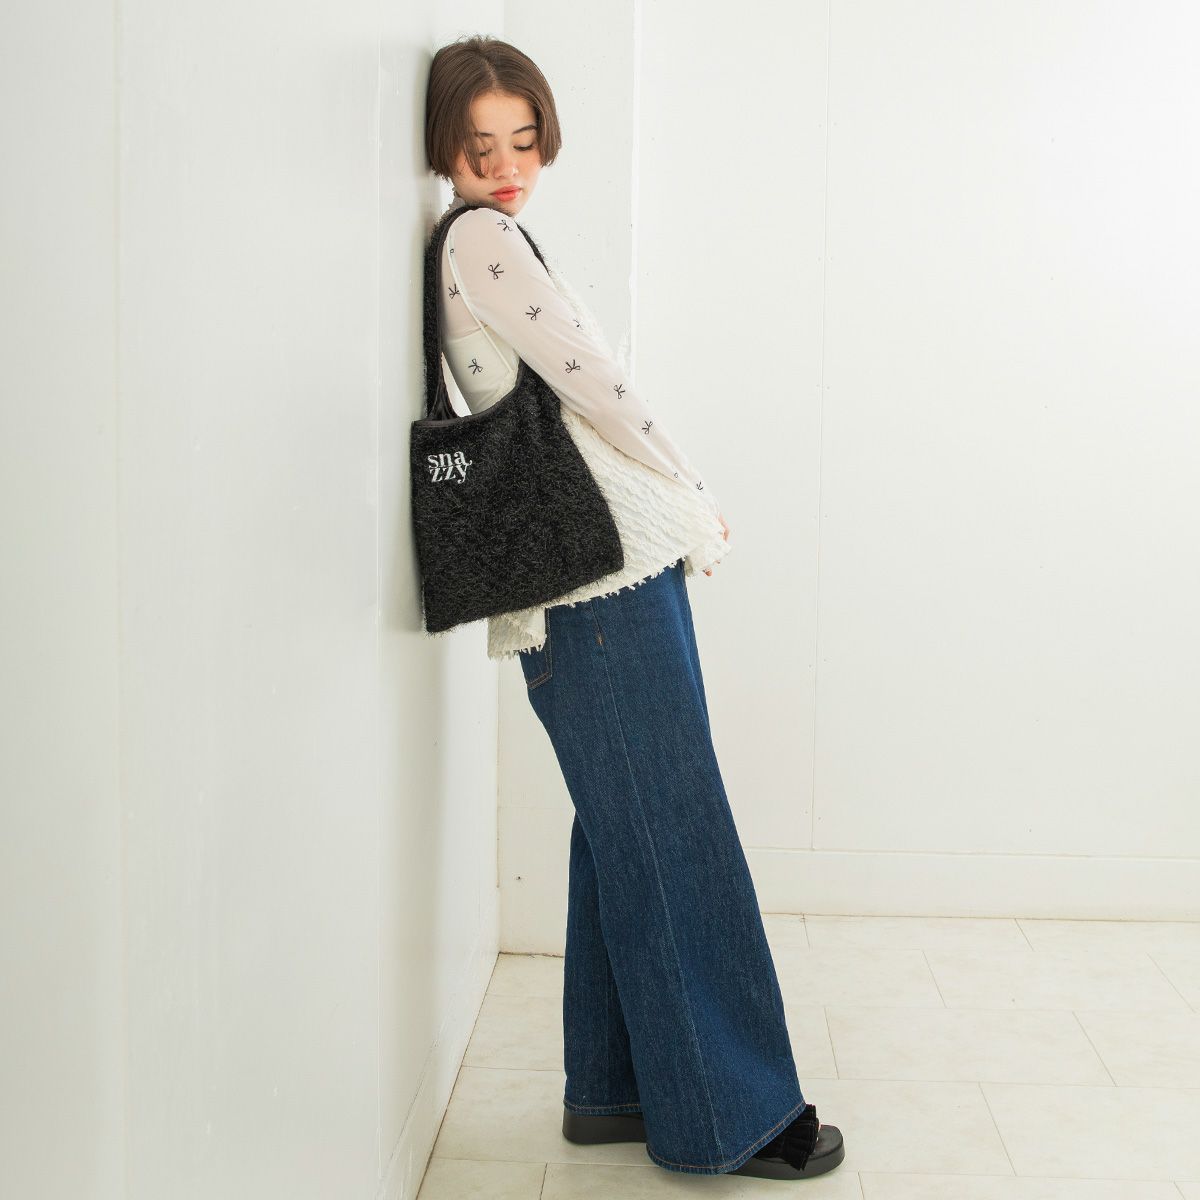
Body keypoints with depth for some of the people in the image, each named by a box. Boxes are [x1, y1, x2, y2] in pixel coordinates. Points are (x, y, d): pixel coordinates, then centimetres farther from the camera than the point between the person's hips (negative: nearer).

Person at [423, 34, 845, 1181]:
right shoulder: (480, 238, -9)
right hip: (602, 573, -10)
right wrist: (698, 499, 2)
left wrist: (678, 509, 14)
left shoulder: (488, 240, 21)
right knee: (675, 839, -4)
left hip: (618, 570, 10)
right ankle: (727, 1114, 5)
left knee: (623, 837, 13)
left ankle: (612, 1086, 22)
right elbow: (597, 387, -11)